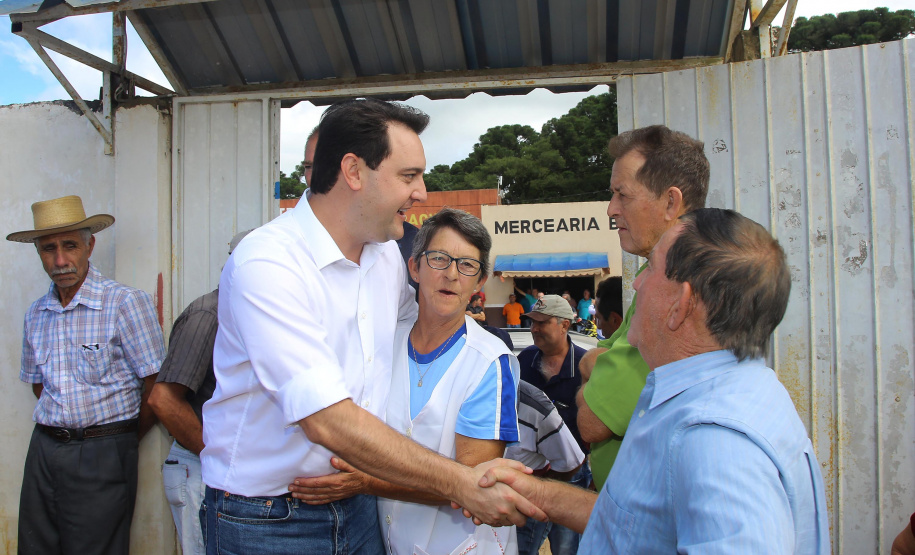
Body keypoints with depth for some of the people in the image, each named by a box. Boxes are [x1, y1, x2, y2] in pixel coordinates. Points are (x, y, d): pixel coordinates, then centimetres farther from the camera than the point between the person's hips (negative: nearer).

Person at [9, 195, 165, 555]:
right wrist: (54, 434, 12)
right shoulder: (36, 313, 10)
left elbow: (157, 386, -10)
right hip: (44, 449, 6)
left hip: (101, 456, -5)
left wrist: (123, 441, 0)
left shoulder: (125, 302, -11)